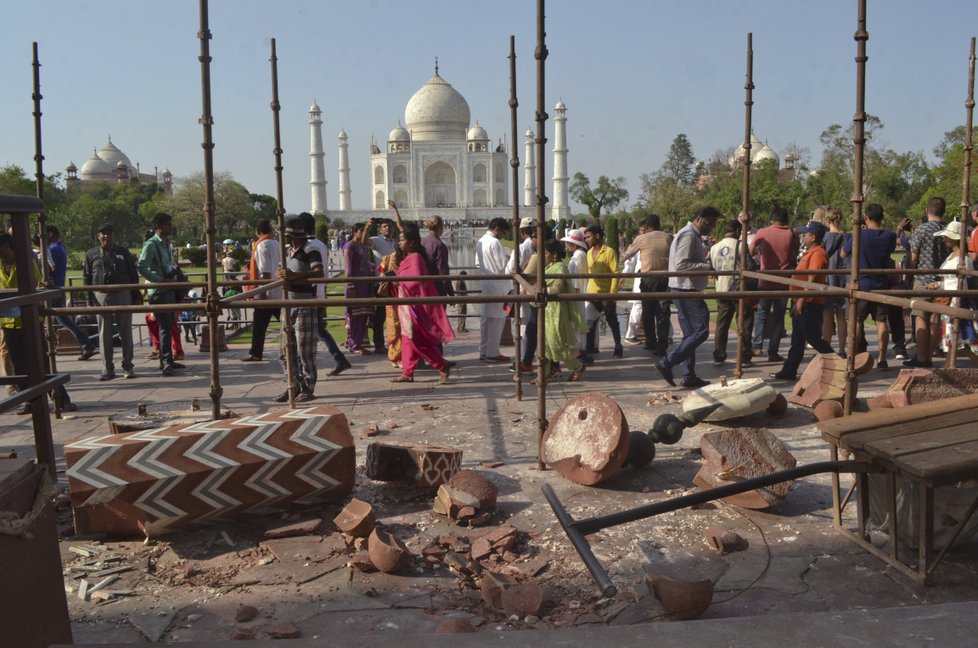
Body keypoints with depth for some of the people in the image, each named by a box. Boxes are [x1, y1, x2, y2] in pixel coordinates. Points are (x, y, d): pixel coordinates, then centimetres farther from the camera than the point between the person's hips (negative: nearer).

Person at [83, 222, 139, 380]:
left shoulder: (123, 252, 7)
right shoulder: (91, 254, 7)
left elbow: (133, 275, 7)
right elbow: (87, 278, 7)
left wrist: (136, 296, 2)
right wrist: (89, 298, -1)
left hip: (122, 295, 0)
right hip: (101, 297, 0)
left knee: (126, 332, 3)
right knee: (104, 334, 3)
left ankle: (127, 366, 12)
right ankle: (107, 369, 9)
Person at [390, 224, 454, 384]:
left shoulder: (415, 258, -17)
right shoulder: (408, 258, 12)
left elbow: (416, 281, -24)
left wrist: (399, 281, -15)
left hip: (414, 304, -10)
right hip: (407, 304, 10)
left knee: (418, 341, -7)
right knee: (408, 339, 11)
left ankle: (442, 367, -1)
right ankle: (407, 373, 16)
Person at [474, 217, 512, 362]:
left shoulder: (480, 241, 10)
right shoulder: (495, 242, -17)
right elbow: (502, 266, -17)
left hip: (484, 284, 9)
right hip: (496, 286, -9)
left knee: (485, 319, 12)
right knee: (496, 320, -2)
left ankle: (483, 352, 18)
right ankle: (493, 354, 3)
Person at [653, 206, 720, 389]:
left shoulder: (693, 236, 19)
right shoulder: (688, 236, -14)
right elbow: (681, 265, -23)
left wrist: (704, 259, 12)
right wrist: (707, 266, -19)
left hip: (687, 291, 11)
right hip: (686, 291, -11)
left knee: (691, 334, 11)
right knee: (701, 331, -12)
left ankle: (690, 376, 15)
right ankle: (666, 363, -11)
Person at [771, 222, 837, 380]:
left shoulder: (817, 254, -15)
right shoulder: (810, 253, 17)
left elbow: (812, 279, -23)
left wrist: (802, 300, -26)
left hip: (809, 303, -10)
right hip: (802, 303, 10)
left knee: (813, 338, -5)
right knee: (797, 340, 12)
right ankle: (789, 371, 17)